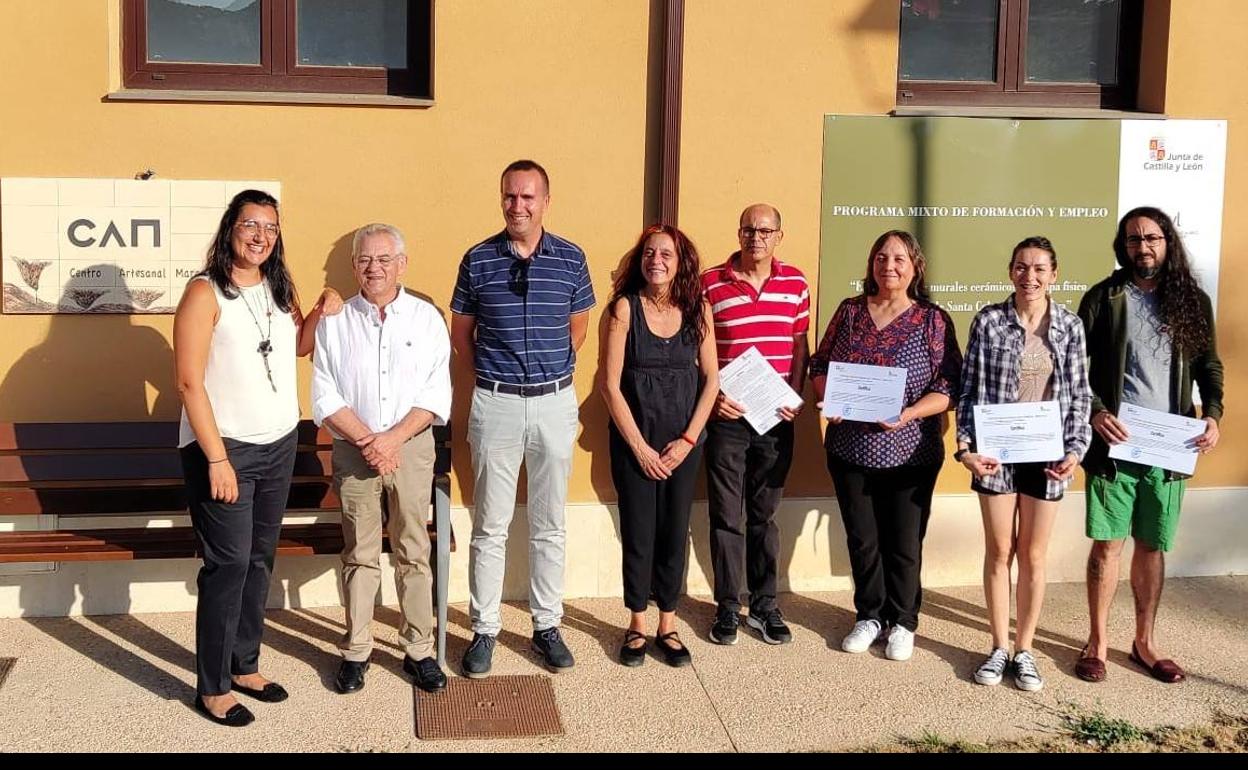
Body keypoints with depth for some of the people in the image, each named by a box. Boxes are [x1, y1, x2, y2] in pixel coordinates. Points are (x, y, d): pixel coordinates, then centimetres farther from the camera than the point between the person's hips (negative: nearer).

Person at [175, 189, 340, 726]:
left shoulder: (278, 288, 7)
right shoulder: (206, 292, -12)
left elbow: (297, 346, 23)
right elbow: (189, 381, -16)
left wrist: (321, 314, 2)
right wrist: (217, 459, -19)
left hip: (279, 445, 6)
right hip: (224, 448, -6)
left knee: (260, 559, 13)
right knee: (229, 565, -3)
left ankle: (245, 665, 27)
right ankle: (213, 688, 10)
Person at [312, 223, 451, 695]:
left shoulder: (426, 318, 2)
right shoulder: (334, 322, 2)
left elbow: (436, 395, -2)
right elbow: (325, 397, -1)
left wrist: (392, 438, -13)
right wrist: (366, 440, -12)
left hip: (412, 448, 0)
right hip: (353, 451, 0)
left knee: (414, 553, 5)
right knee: (359, 554, 7)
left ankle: (419, 650, 15)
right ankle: (356, 651, 18)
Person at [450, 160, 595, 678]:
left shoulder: (570, 259, 0)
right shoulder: (478, 259, -2)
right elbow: (461, 332, 8)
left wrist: (551, 370, 10)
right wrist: (492, 373, 7)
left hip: (555, 403, 1)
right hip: (495, 403, -1)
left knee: (549, 525, 11)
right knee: (490, 527, 6)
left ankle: (547, 626, 23)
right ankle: (484, 630, 17)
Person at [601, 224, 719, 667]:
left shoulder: (697, 308, 0)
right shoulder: (625, 307, -8)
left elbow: (711, 378, 3)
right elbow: (611, 384, -9)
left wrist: (688, 439, -4)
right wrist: (640, 446, -10)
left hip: (684, 441, 2)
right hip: (634, 439, -2)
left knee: (675, 533, 8)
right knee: (638, 534, 4)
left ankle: (667, 626, 23)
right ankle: (637, 626, 21)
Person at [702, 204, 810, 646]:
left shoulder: (796, 284, 5)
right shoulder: (710, 284, -4)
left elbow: (800, 346, 11)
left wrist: (795, 397, -2)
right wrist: (712, 396, -12)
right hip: (727, 415, -2)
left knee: (764, 515, 13)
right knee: (727, 517, 5)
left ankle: (764, 606, 22)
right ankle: (728, 608, 16)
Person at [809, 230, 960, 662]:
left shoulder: (933, 320, -4)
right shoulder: (850, 311, 5)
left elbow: (948, 386, -8)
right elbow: (821, 366, 10)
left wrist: (908, 414, -22)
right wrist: (829, 399, -10)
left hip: (910, 452, -2)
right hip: (850, 448, 3)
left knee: (904, 543, 8)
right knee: (862, 539, 12)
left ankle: (903, 622, 26)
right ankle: (870, 615, 30)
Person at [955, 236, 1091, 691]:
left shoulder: (1070, 325, 2)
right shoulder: (988, 321, -3)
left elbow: (1080, 394, 4)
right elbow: (970, 388, -2)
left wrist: (1075, 451, -7)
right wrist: (965, 446, -12)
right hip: (996, 453, -1)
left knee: (1033, 556, 9)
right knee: (999, 552, 8)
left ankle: (1024, 650, 22)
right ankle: (999, 647, 22)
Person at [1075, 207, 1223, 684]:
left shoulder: (1193, 301, 7)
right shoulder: (1104, 298, -1)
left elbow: (1209, 366, 12)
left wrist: (1213, 415, -4)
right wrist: (1096, 413, -16)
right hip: (1114, 443, -2)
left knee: (1153, 547, 11)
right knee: (1108, 544, 2)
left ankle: (1145, 642, 24)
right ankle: (1098, 642, 15)